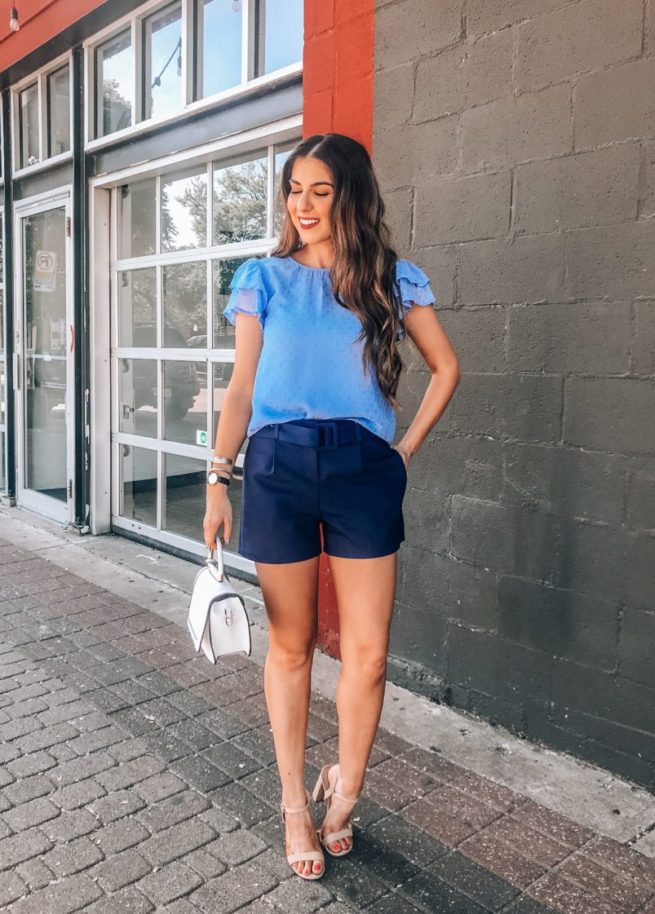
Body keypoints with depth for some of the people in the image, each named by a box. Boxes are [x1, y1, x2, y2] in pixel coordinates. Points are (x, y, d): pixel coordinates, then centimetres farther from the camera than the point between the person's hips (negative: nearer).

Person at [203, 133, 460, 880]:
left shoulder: (392, 278, 9)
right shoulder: (264, 278, 8)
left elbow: (445, 368, 15)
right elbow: (242, 386, 7)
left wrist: (407, 449, 6)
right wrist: (219, 479, 0)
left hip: (363, 469, 1)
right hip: (279, 465, 0)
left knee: (368, 651, 0)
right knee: (291, 645, 8)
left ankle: (342, 793, 26)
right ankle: (295, 805, 25)